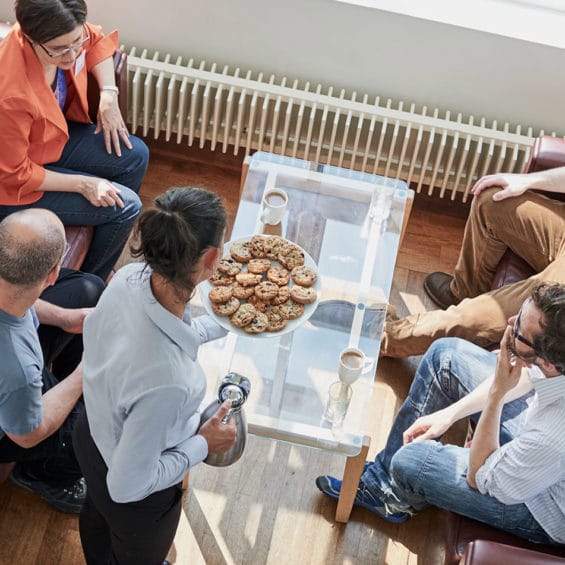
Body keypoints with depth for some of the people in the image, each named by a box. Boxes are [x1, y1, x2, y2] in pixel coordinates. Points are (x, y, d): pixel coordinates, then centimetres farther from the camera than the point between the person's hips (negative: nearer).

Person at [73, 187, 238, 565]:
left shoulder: (129, 278, -26)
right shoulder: (166, 380, -47)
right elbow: (128, 485, -32)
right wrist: (203, 445, -20)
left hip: (93, 434, 7)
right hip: (135, 501, -7)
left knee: (97, 514, 40)